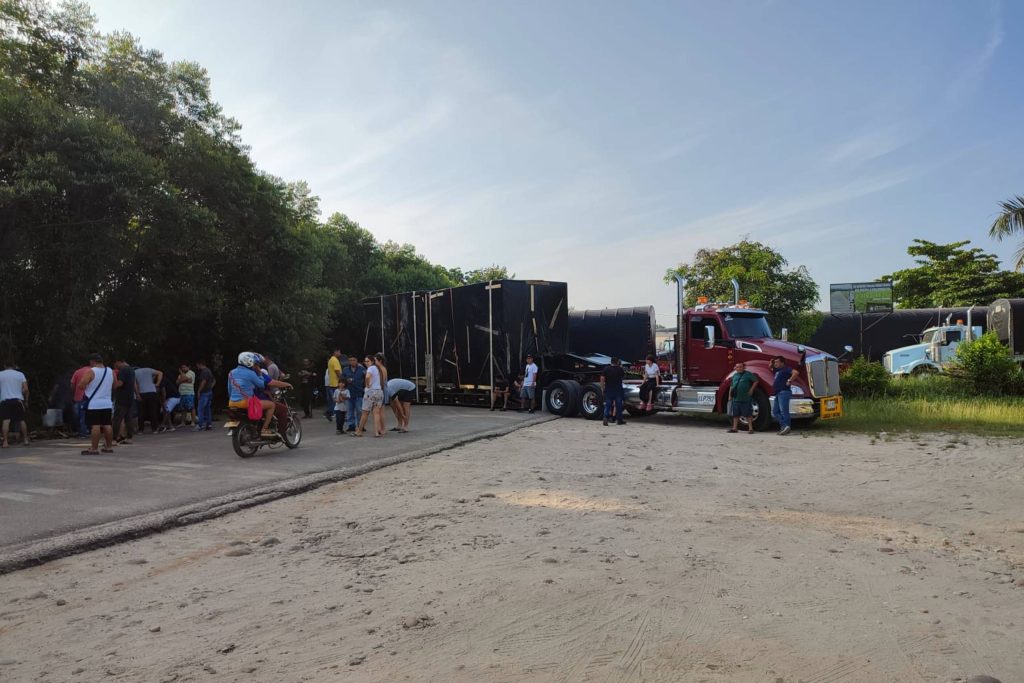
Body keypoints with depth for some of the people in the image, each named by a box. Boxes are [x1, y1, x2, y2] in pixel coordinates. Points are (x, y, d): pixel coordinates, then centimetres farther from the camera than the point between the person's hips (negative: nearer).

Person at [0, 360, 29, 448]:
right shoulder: (20, 374, 7)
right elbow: (25, 389, -2)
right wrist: (26, 398, 10)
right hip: (18, 399, 1)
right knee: (22, 420, 9)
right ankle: (25, 440, 13)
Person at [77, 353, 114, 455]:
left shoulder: (91, 372, -11)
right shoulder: (111, 371, 8)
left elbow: (81, 385, -16)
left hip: (94, 404, -6)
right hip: (107, 404, 6)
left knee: (95, 426, -5)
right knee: (107, 425, 11)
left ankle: (94, 448, -4)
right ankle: (109, 446, 16)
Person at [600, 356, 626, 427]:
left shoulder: (606, 369, -3)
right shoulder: (620, 369, -5)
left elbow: (602, 378, -7)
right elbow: (624, 377, 10)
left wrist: (602, 388, 1)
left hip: (608, 389, 1)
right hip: (618, 389, -1)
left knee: (608, 405, 5)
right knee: (618, 404, 9)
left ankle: (605, 418, -13)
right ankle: (619, 420, 15)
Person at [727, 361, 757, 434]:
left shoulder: (748, 374, -2)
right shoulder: (734, 375, 14)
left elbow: (756, 381, -3)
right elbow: (731, 386, 19)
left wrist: (751, 389, -9)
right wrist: (730, 395, 15)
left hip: (745, 399, -5)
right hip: (736, 399, 6)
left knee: (748, 414, -2)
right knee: (735, 414, 9)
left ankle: (750, 428, 2)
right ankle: (735, 428, 17)